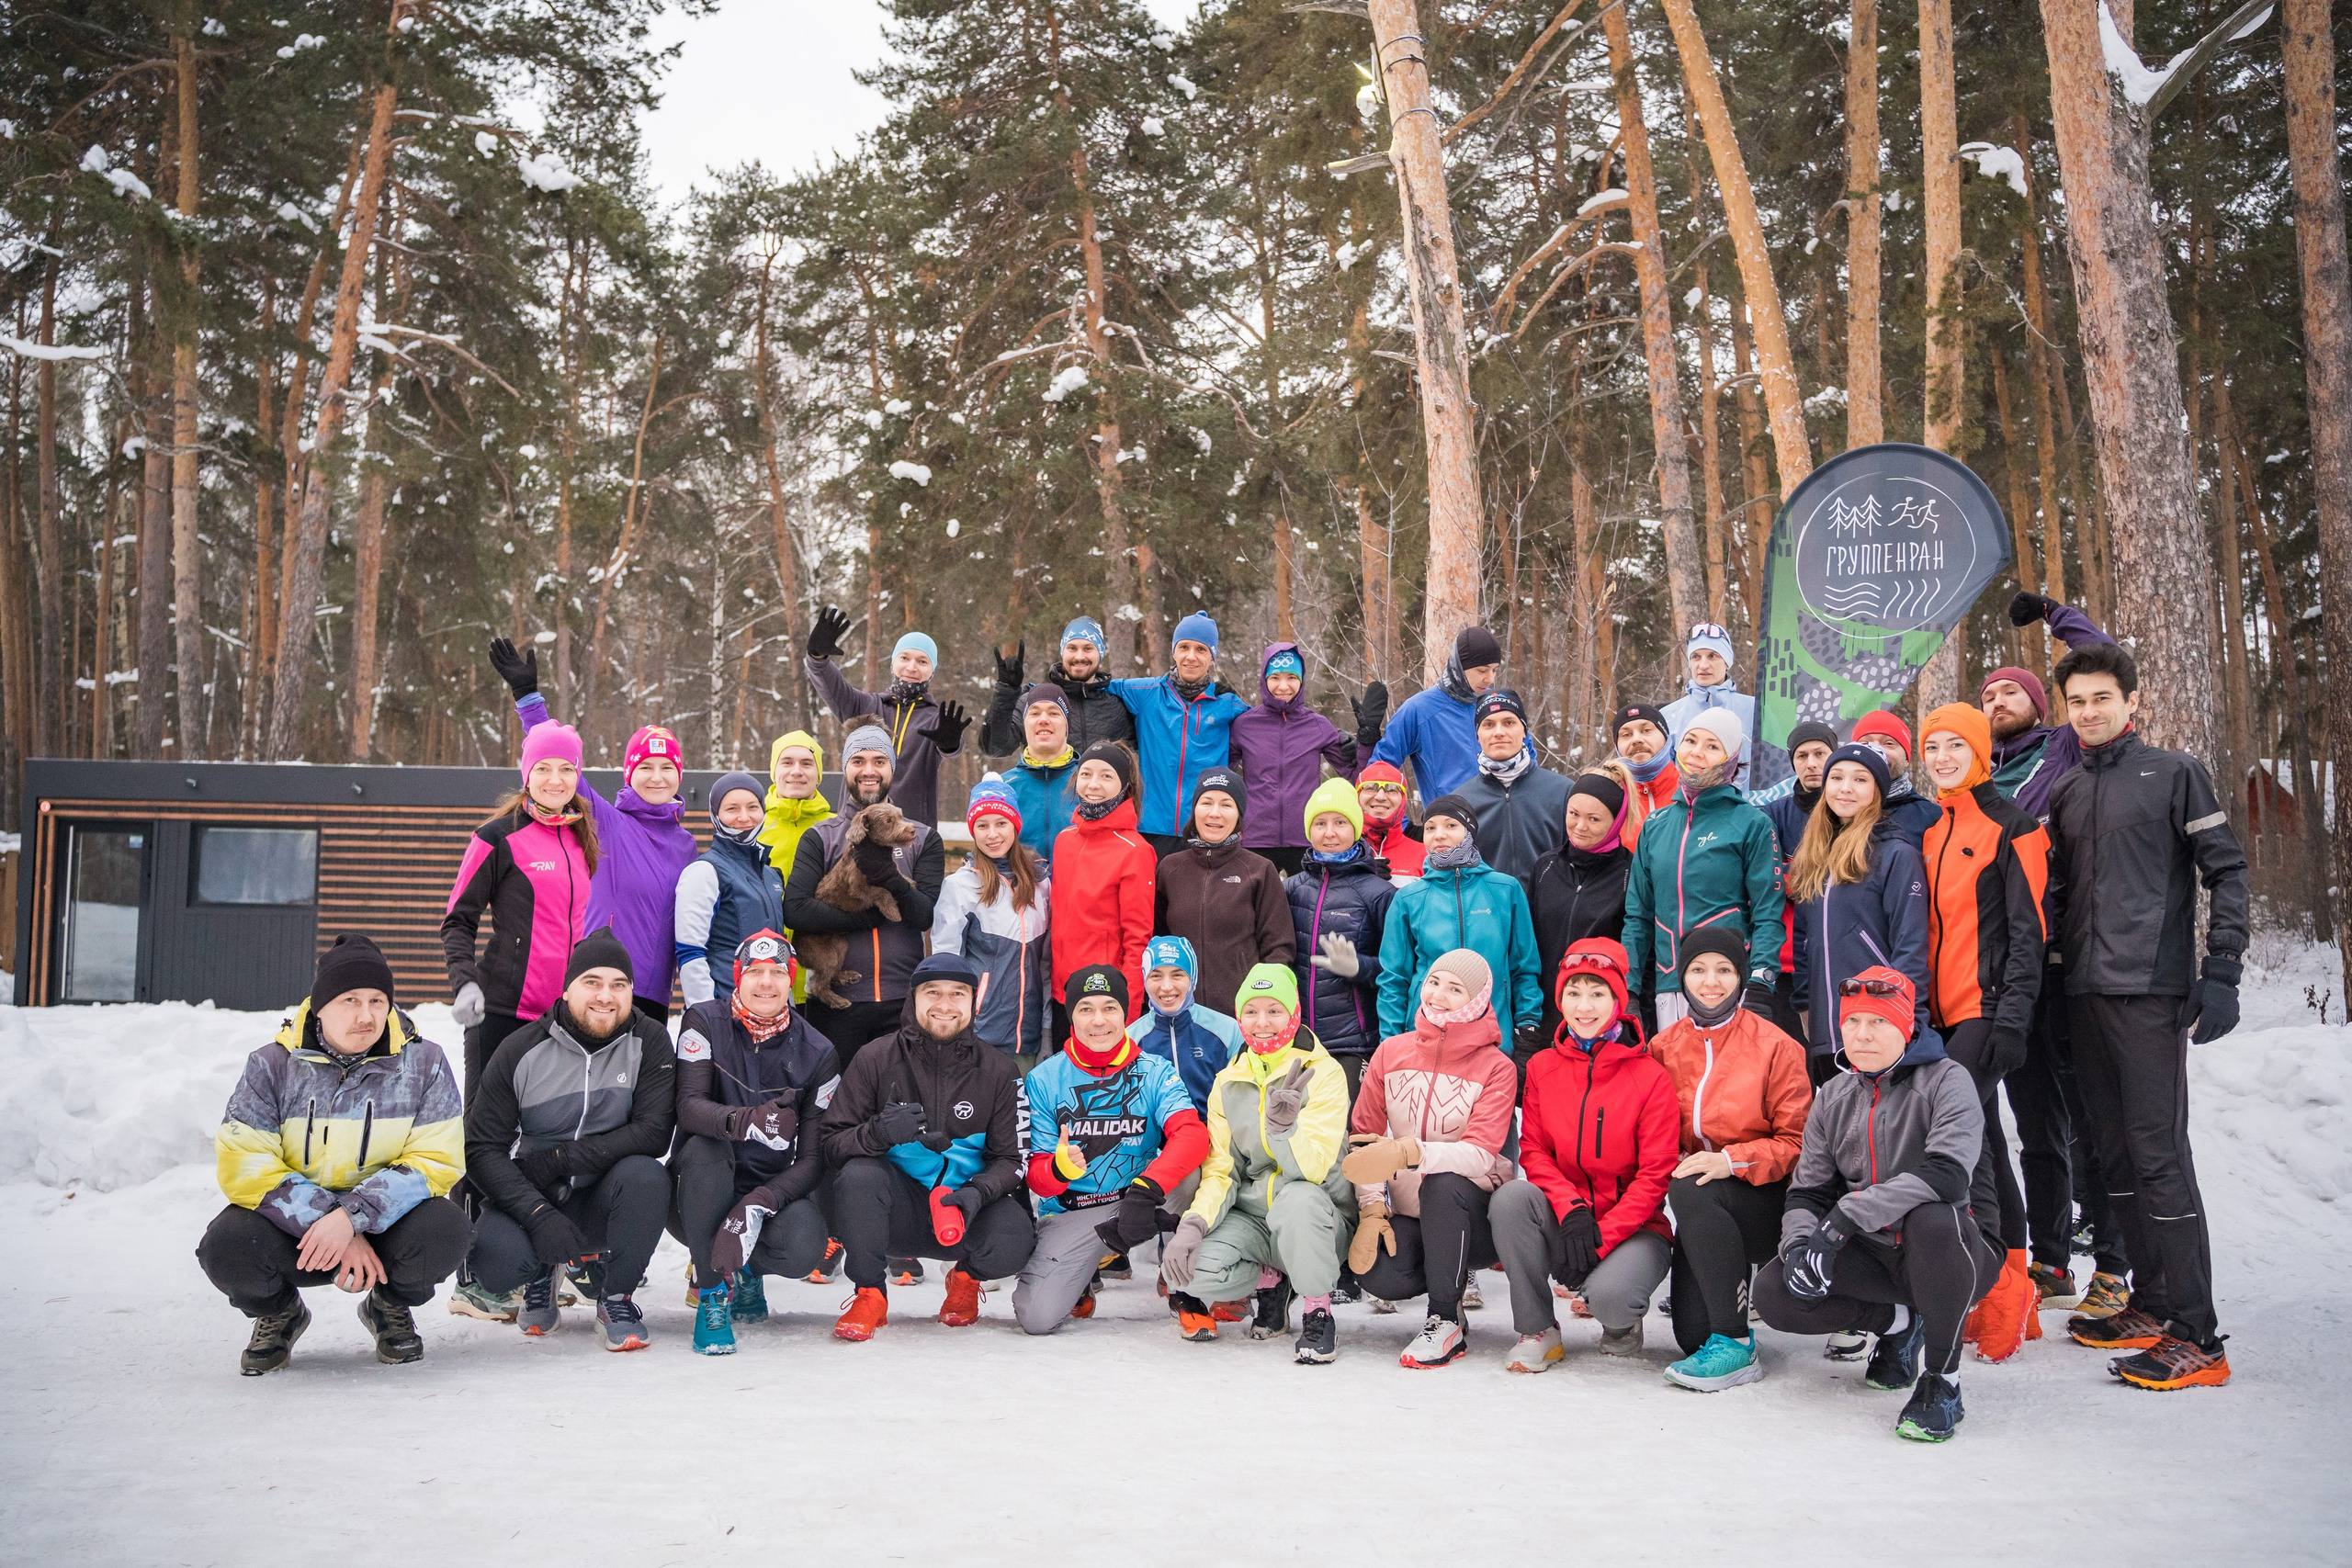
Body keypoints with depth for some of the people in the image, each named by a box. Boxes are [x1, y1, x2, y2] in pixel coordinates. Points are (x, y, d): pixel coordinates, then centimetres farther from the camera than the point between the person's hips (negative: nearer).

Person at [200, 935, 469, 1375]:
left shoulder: (423, 1063, -7)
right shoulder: (272, 1066, -8)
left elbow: (437, 1160, -13)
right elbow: (244, 1168, -14)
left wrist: (352, 1217, -28)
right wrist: (326, 1225, -25)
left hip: (384, 1218, 0)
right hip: (290, 1219, 0)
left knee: (442, 1232, -32)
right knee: (228, 1250, -30)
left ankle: (390, 1306, 6)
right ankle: (279, 1313, 8)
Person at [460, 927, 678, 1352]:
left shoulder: (648, 1042, -8)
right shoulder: (522, 1051, -8)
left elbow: (654, 1133, -17)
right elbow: (481, 1149, -11)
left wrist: (559, 1159, -21)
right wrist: (538, 1214, -25)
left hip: (599, 1201, 0)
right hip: (524, 1197, 0)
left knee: (646, 1174, -32)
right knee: (495, 1262, -30)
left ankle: (615, 1294, -7)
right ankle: (542, 1274, 11)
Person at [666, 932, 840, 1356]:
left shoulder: (817, 1054, -4)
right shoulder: (704, 1023, -6)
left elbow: (814, 1158, -8)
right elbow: (688, 1106, -21)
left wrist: (757, 1206, -26)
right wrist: (742, 1122, -44)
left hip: (773, 1190, 1)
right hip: (701, 1194, -1)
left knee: (805, 1249, -30)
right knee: (704, 1147, -34)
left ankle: (745, 1269, 9)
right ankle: (711, 1294, -20)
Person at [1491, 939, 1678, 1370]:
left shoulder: (1651, 1077, -7)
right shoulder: (1542, 1068, 4)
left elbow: (1655, 1176, -9)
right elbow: (1533, 1150, 1)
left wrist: (1601, 1238, -18)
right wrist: (1571, 1209, -18)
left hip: (1633, 1227, -3)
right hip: (1561, 1221, 3)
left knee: (1608, 1295, -33)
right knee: (1511, 1196, -29)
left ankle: (1622, 1324, 8)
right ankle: (1537, 1330, -13)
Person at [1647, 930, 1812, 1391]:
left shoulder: (1774, 1046, -8)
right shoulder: (1664, 1048, 4)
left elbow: (1796, 1141, -8)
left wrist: (1731, 1160, -22)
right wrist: (1677, 1161, -7)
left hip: (1766, 1198, -4)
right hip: (1705, 1214, 4)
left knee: (1691, 1193, -36)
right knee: (1691, 1334, -12)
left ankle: (1735, 1345, -25)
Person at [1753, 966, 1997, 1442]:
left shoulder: (1945, 1080, -11)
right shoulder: (1833, 1097, 8)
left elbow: (1946, 1173, -29)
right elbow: (1807, 1191, 8)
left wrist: (1845, 1217, -33)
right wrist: (1801, 1243, -16)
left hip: (1948, 1257, -5)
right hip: (1873, 1258, 6)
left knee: (1932, 1217, -40)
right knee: (1774, 1292, -16)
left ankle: (1942, 1380, -19)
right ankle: (1899, 1323, 11)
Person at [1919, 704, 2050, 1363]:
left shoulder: (2011, 826, -4)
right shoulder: (1929, 834, 16)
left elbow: (2027, 930, -10)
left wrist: (2012, 1015, -17)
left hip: (1988, 1009, -7)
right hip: (1941, 1013, 7)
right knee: (1983, 1138, 9)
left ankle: (1999, 1280, -9)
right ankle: (2015, 1294, 15)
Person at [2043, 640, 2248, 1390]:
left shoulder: (2174, 773, 0)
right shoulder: (2065, 794, 16)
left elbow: (2227, 872, -4)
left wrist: (2221, 975, -12)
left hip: (2151, 992, -6)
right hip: (2086, 994, 6)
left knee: (2159, 1152, -11)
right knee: (2115, 1153, 10)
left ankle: (2197, 1338, -8)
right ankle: (2152, 1305, 20)